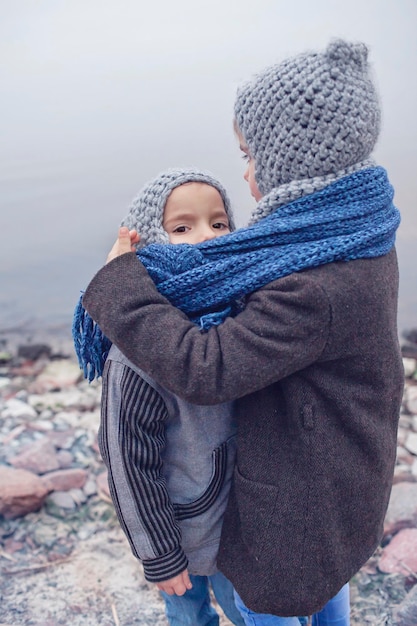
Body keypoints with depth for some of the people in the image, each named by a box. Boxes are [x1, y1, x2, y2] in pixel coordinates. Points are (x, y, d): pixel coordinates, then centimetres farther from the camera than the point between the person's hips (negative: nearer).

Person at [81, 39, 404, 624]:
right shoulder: (362, 236, -6)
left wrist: (121, 281, -25)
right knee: (322, 570, 34)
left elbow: (204, 369, -35)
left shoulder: (311, 290, -38)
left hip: (301, 493, -8)